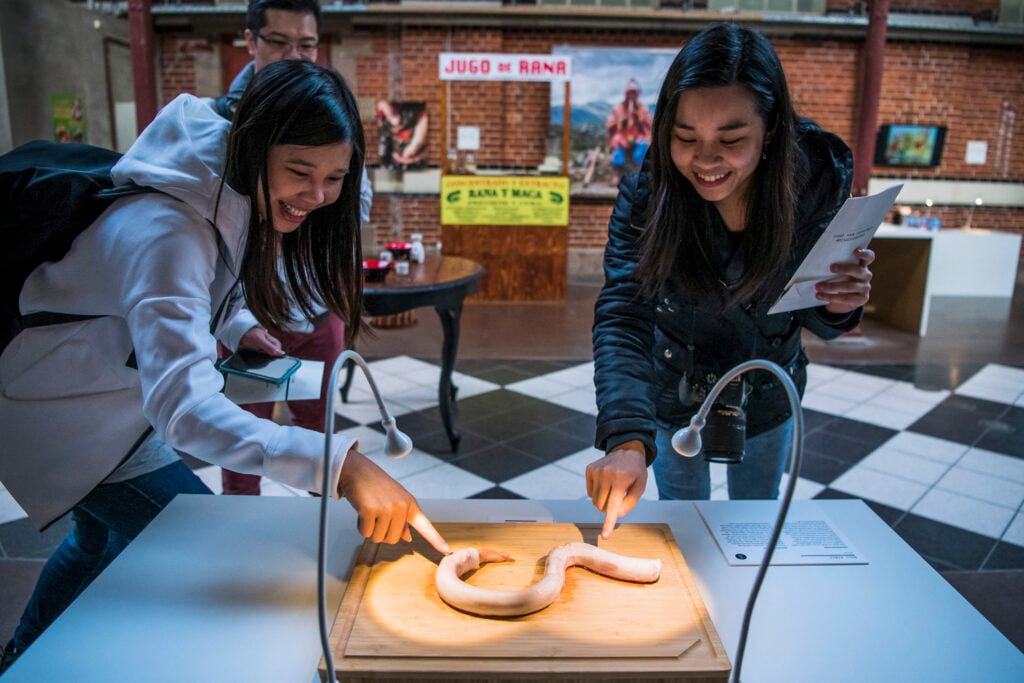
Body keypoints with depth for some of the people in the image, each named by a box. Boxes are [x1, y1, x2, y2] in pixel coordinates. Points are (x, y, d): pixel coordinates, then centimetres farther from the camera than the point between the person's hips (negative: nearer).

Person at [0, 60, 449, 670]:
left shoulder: (230, 191, -11)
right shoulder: (164, 231, -38)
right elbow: (182, 408, -50)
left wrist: (233, 329, -9)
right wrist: (339, 463, -60)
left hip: (120, 392, 8)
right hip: (59, 412, -8)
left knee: (104, 538, 25)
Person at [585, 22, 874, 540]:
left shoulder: (818, 177, -23)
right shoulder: (647, 196, -28)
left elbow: (813, 320, -14)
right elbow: (622, 318, -37)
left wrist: (838, 307, -38)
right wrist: (627, 439, -51)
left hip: (767, 398, 2)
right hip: (675, 394, -1)